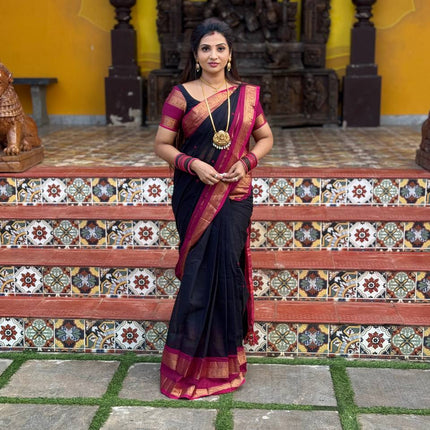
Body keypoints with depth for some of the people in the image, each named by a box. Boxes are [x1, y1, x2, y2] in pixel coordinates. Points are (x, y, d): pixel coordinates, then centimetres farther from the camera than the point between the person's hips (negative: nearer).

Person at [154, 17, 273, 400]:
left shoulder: (247, 95, 8)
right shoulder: (181, 95, 1)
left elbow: (265, 137, 15)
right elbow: (162, 145, 1)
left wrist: (247, 161, -4)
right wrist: (193, 164, -15)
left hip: (234, 194, 2)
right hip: (194, 194, -1)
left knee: (226, 265, -2)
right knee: (202, 268, -1)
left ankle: (222, 348, 18)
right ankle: (199, 357, 15)